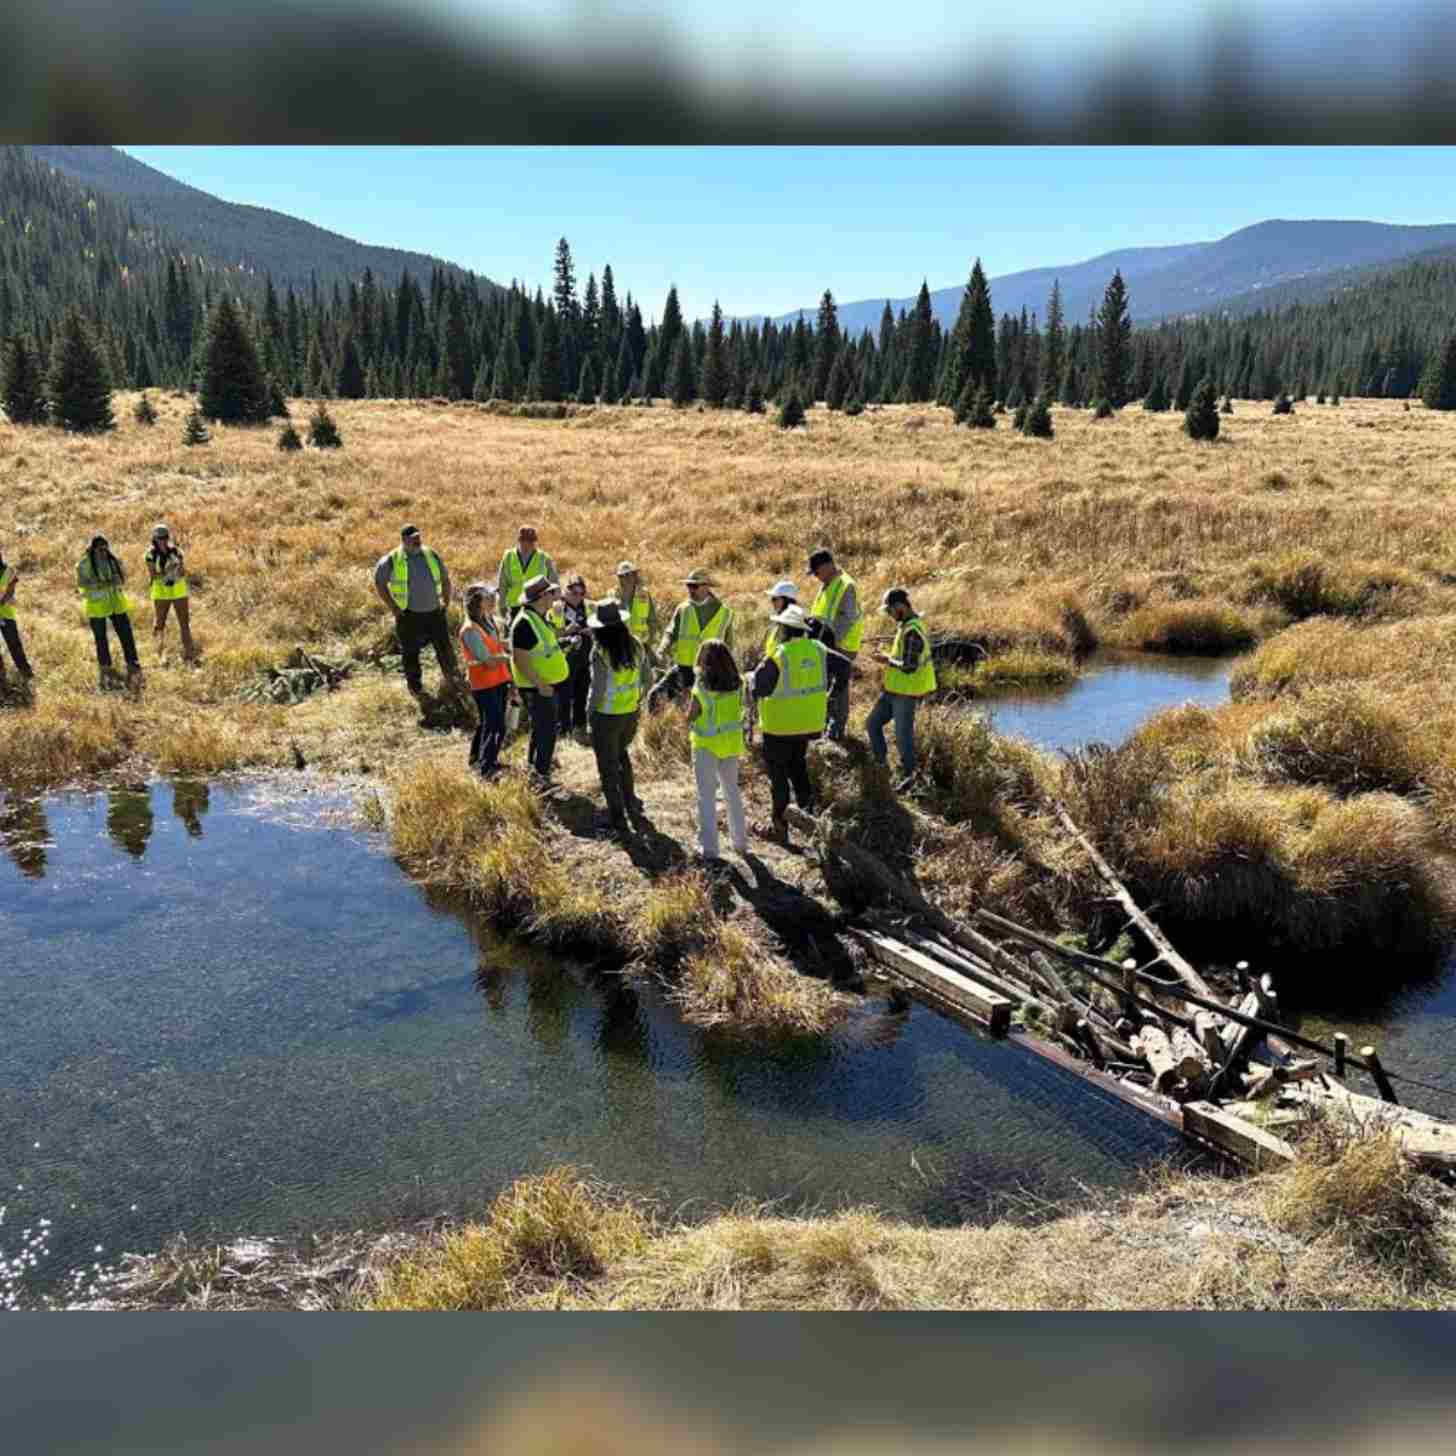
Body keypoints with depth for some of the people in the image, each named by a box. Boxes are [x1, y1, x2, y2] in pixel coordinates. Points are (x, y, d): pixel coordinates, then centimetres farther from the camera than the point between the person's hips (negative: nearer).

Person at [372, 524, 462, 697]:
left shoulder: (431, 555, 5)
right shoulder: (392, 560, -7)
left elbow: (445, 578, 18)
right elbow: (379, 582, 0)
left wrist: (446, 600, 9)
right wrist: (393, 607, -4)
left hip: (434, 612, 3)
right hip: (409, 616, -3)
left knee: (445, 647, 9)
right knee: (411, 652, 7)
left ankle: (453, 679, 27)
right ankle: (415, 686, 22)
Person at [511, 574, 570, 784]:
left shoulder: (537, 617, 8)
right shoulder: (524, 623, -24)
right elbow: (519, 659, -26)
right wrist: (540, 684, -26)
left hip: (546, 684, 10)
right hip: (537, 688, -10)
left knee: (541, 728, 23)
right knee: (547, 732, -3)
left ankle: (533, 765, 39)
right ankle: (541, 776, 5)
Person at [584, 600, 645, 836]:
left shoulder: (600, 652, -20)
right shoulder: (635, 645, -4)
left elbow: (598, 689, -18)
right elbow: (640, 680, 4)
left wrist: (591, 715, -4)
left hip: (606, 716, -6)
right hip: (631, 712, 6)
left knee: (608, 766, 8)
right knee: (622, 755, 30)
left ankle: (618, 819, 13)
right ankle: (630, 801, 39)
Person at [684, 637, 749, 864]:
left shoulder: (701, 686, -17)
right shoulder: (736, 684, -5)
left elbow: (690, 718, -11)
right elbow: (737, 712, 3)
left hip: (706, 746, -4)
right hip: (731, 744, 4)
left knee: (707, 796, 4)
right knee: (732, 791, 20)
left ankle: (709, 848, 3)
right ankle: (740, 841, 29)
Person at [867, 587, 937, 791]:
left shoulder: (912, 631, -24)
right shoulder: (905, 626, 9)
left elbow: (909, 666, -27)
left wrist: (887, 660, -16)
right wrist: (888, 657, 7)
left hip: (905, 693, -10)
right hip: (892, 690, 10)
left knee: (903, 734, 3)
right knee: (872, 723, 14)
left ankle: (908, 774, 19)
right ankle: (880, 764, 27)